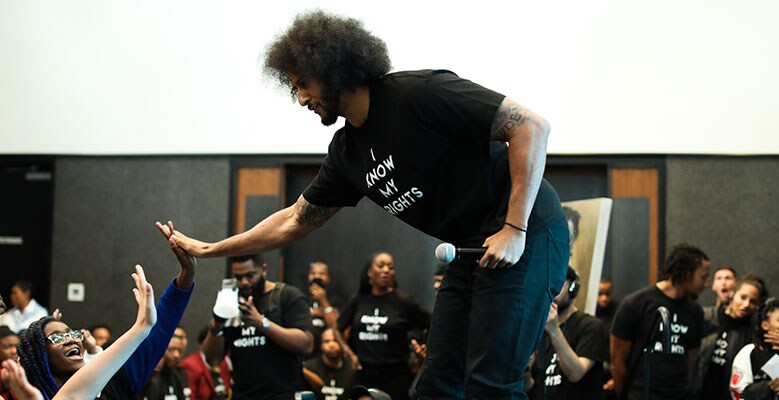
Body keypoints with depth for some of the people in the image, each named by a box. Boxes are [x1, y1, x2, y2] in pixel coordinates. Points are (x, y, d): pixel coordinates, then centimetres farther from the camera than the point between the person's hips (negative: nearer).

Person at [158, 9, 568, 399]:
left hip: (524, 237, -9)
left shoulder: (420, 93, -16)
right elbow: (295, 221, 24)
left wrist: (515, 229, -22)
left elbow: (531, 126, -19)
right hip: (469, 252, 9)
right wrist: (209, 250, 25)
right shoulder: (346, 151, 10)